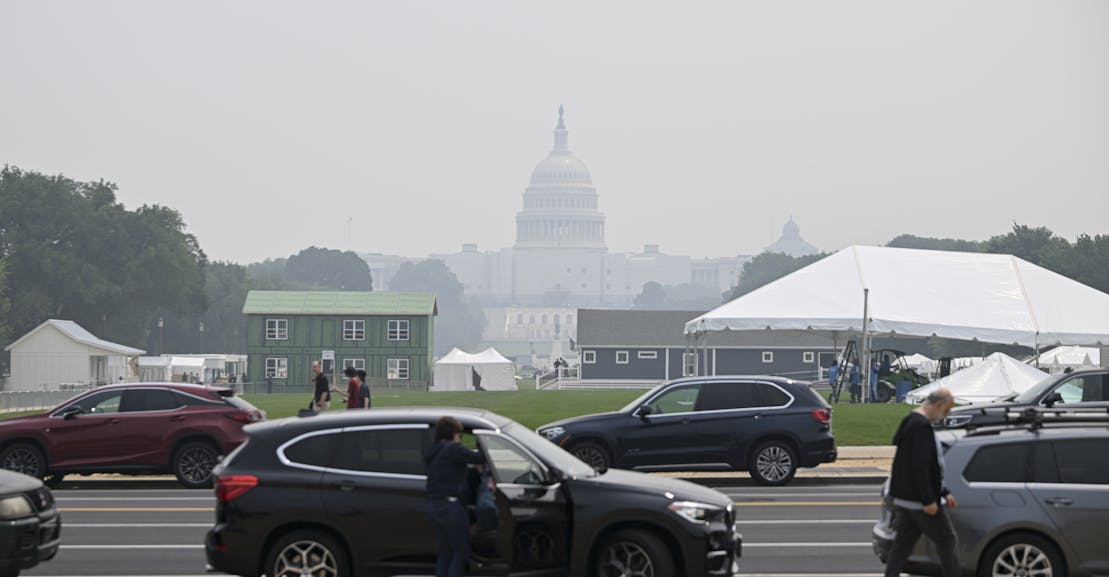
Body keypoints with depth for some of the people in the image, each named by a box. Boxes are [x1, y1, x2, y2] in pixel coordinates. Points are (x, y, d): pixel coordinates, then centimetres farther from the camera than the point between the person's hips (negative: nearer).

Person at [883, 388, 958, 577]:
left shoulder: (911, 422, 16)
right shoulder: (921, 427, -18)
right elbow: (920, 466, -25)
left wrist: (944, 493, 25)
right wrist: (929, 500, -23)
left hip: (903, 498, 10)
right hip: (919, 500, -10)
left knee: (902, 544, 9)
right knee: (947, 541, 2)